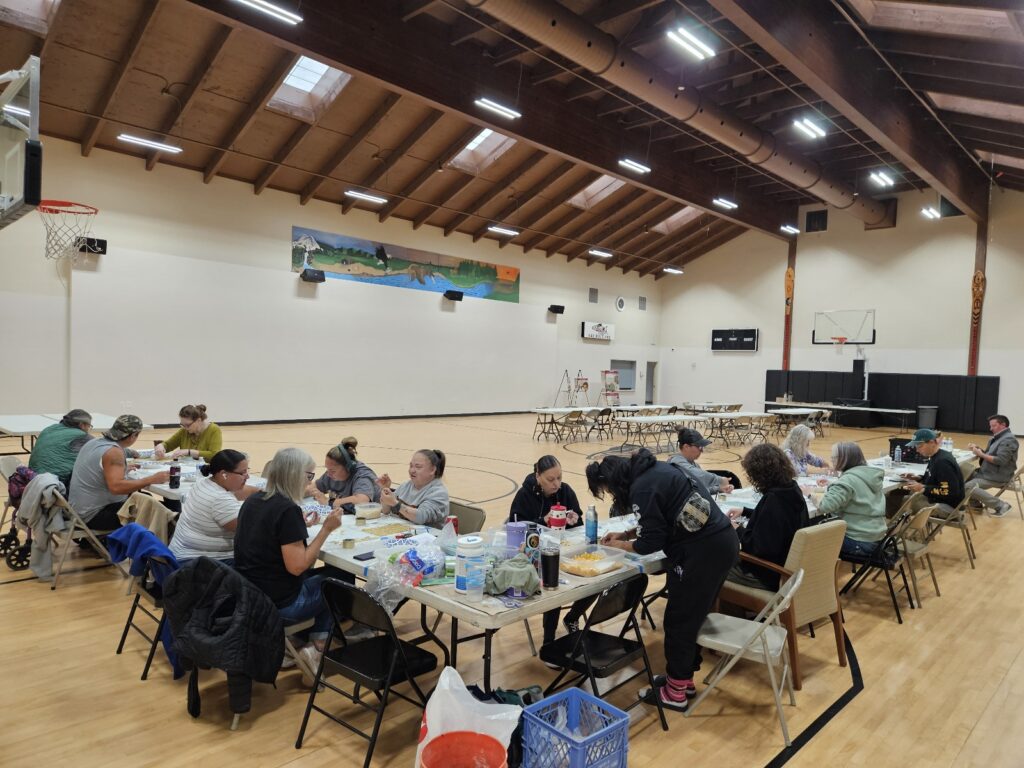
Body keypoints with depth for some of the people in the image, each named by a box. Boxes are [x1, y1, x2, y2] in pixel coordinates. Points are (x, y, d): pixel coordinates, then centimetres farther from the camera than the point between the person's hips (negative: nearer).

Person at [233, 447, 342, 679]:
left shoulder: (252, 501, 4)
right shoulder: (288, 510, -22)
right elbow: (296, 566, -24)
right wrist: (326, 529, -19)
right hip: (278, 604, -8)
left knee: (316, 576, 25)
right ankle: (318, 646, 11)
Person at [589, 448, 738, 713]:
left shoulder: (642, 488, -17)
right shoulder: (651, 470, 12)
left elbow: (653, 541, -11)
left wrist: (620, 546, 5)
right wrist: (625, 534, 18)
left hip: (702, 550, -10)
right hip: (721, 540, 10)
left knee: (679, 621, 5)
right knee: (692, 615, 20)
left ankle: (675, 693, 18)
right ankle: (684, 678, 34)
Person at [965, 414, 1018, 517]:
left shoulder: (1008, 440, -16)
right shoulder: (997, 438, 15)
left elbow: (1001, 460, -26)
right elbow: (988, 455, 16)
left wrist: (981, 454, -22)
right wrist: (978, 449, 0)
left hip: (998, 477, -10)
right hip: (986, 473, 10)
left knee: (968, 487, -22)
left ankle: (1001, 505, -12)